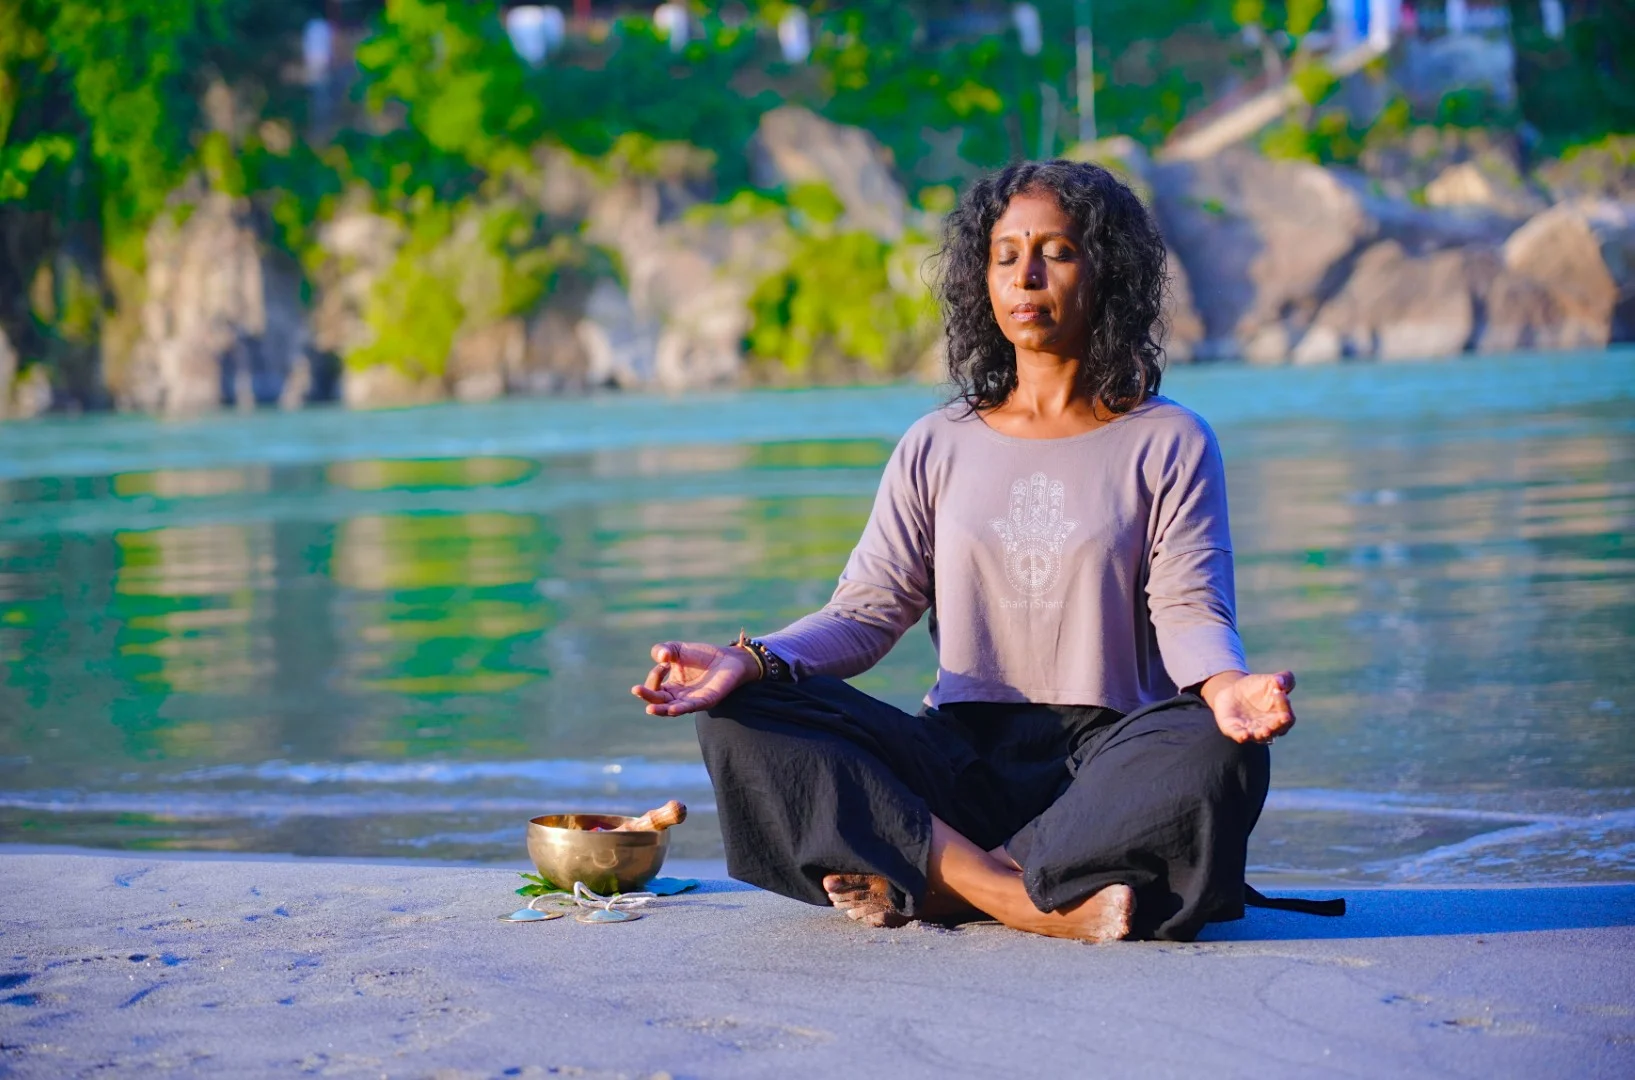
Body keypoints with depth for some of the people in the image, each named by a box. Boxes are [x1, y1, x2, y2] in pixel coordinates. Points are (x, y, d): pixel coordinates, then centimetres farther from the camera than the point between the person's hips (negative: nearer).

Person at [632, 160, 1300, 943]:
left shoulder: (1168, 443, 8)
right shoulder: (938, 449, 16)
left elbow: (1190, 611, -3)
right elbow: (865, 612, 8)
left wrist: (1225, 685, -28)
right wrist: (753, 662, -13)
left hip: (1107, 755, -2)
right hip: (961, 757, 3)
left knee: (1213, 759, -37)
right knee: (744, 721, -22)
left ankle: (930, 882, -32)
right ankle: (1040, 902, -35)